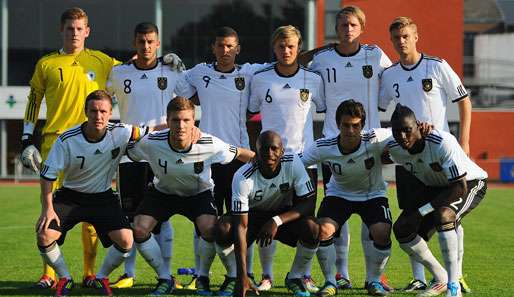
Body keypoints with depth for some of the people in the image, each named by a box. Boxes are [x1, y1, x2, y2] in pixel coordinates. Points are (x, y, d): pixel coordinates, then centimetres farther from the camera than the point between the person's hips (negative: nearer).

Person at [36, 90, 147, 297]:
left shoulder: (120, 133, -16)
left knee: (125, 240, -19)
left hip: (103, 197, 1)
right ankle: (64, 278, 6)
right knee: (45, 236, -21)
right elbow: (47, 175, -11)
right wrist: (47, 208, -18)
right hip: (70, 196, -1)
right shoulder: (67, 140, -19)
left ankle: (102, 278, 9)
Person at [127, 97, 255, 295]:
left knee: (210, 230, -29)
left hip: (199, 193, -2)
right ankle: (165, 279, 4)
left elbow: (240, 154, -12)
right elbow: (127, 154, -9)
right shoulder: (151, 143, -29)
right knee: (138, 230, -17)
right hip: (162, 192, 2)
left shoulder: (210, 145, -29)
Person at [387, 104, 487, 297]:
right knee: (402, 229, -8)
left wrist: (421, 211, -31)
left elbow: (460, 187, -32)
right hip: (434, 187, 7)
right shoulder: (394, 148, -16)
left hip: (470, 182, -7)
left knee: (443, 215, -35)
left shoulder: (443, 142, -36)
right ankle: (440, 279, 10)